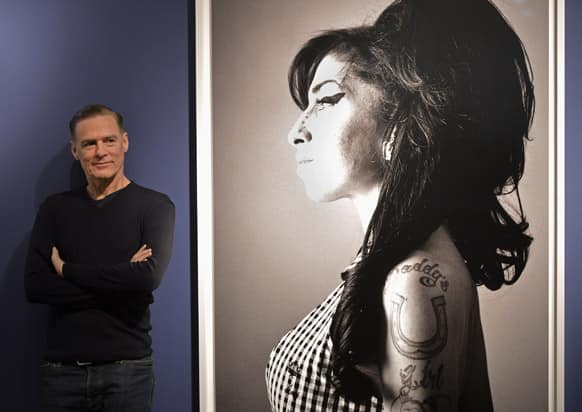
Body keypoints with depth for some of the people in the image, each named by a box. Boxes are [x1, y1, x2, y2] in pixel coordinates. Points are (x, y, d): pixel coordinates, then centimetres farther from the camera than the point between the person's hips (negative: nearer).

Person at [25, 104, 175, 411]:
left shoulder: (154, 206, -1)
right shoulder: (55, 208, 8)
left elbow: (148, 277, -16)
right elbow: (34, 286, -4)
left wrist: (66, 269, -8)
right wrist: (120, 280, -12)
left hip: (127, 368, -2)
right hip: (61, 367, 2)